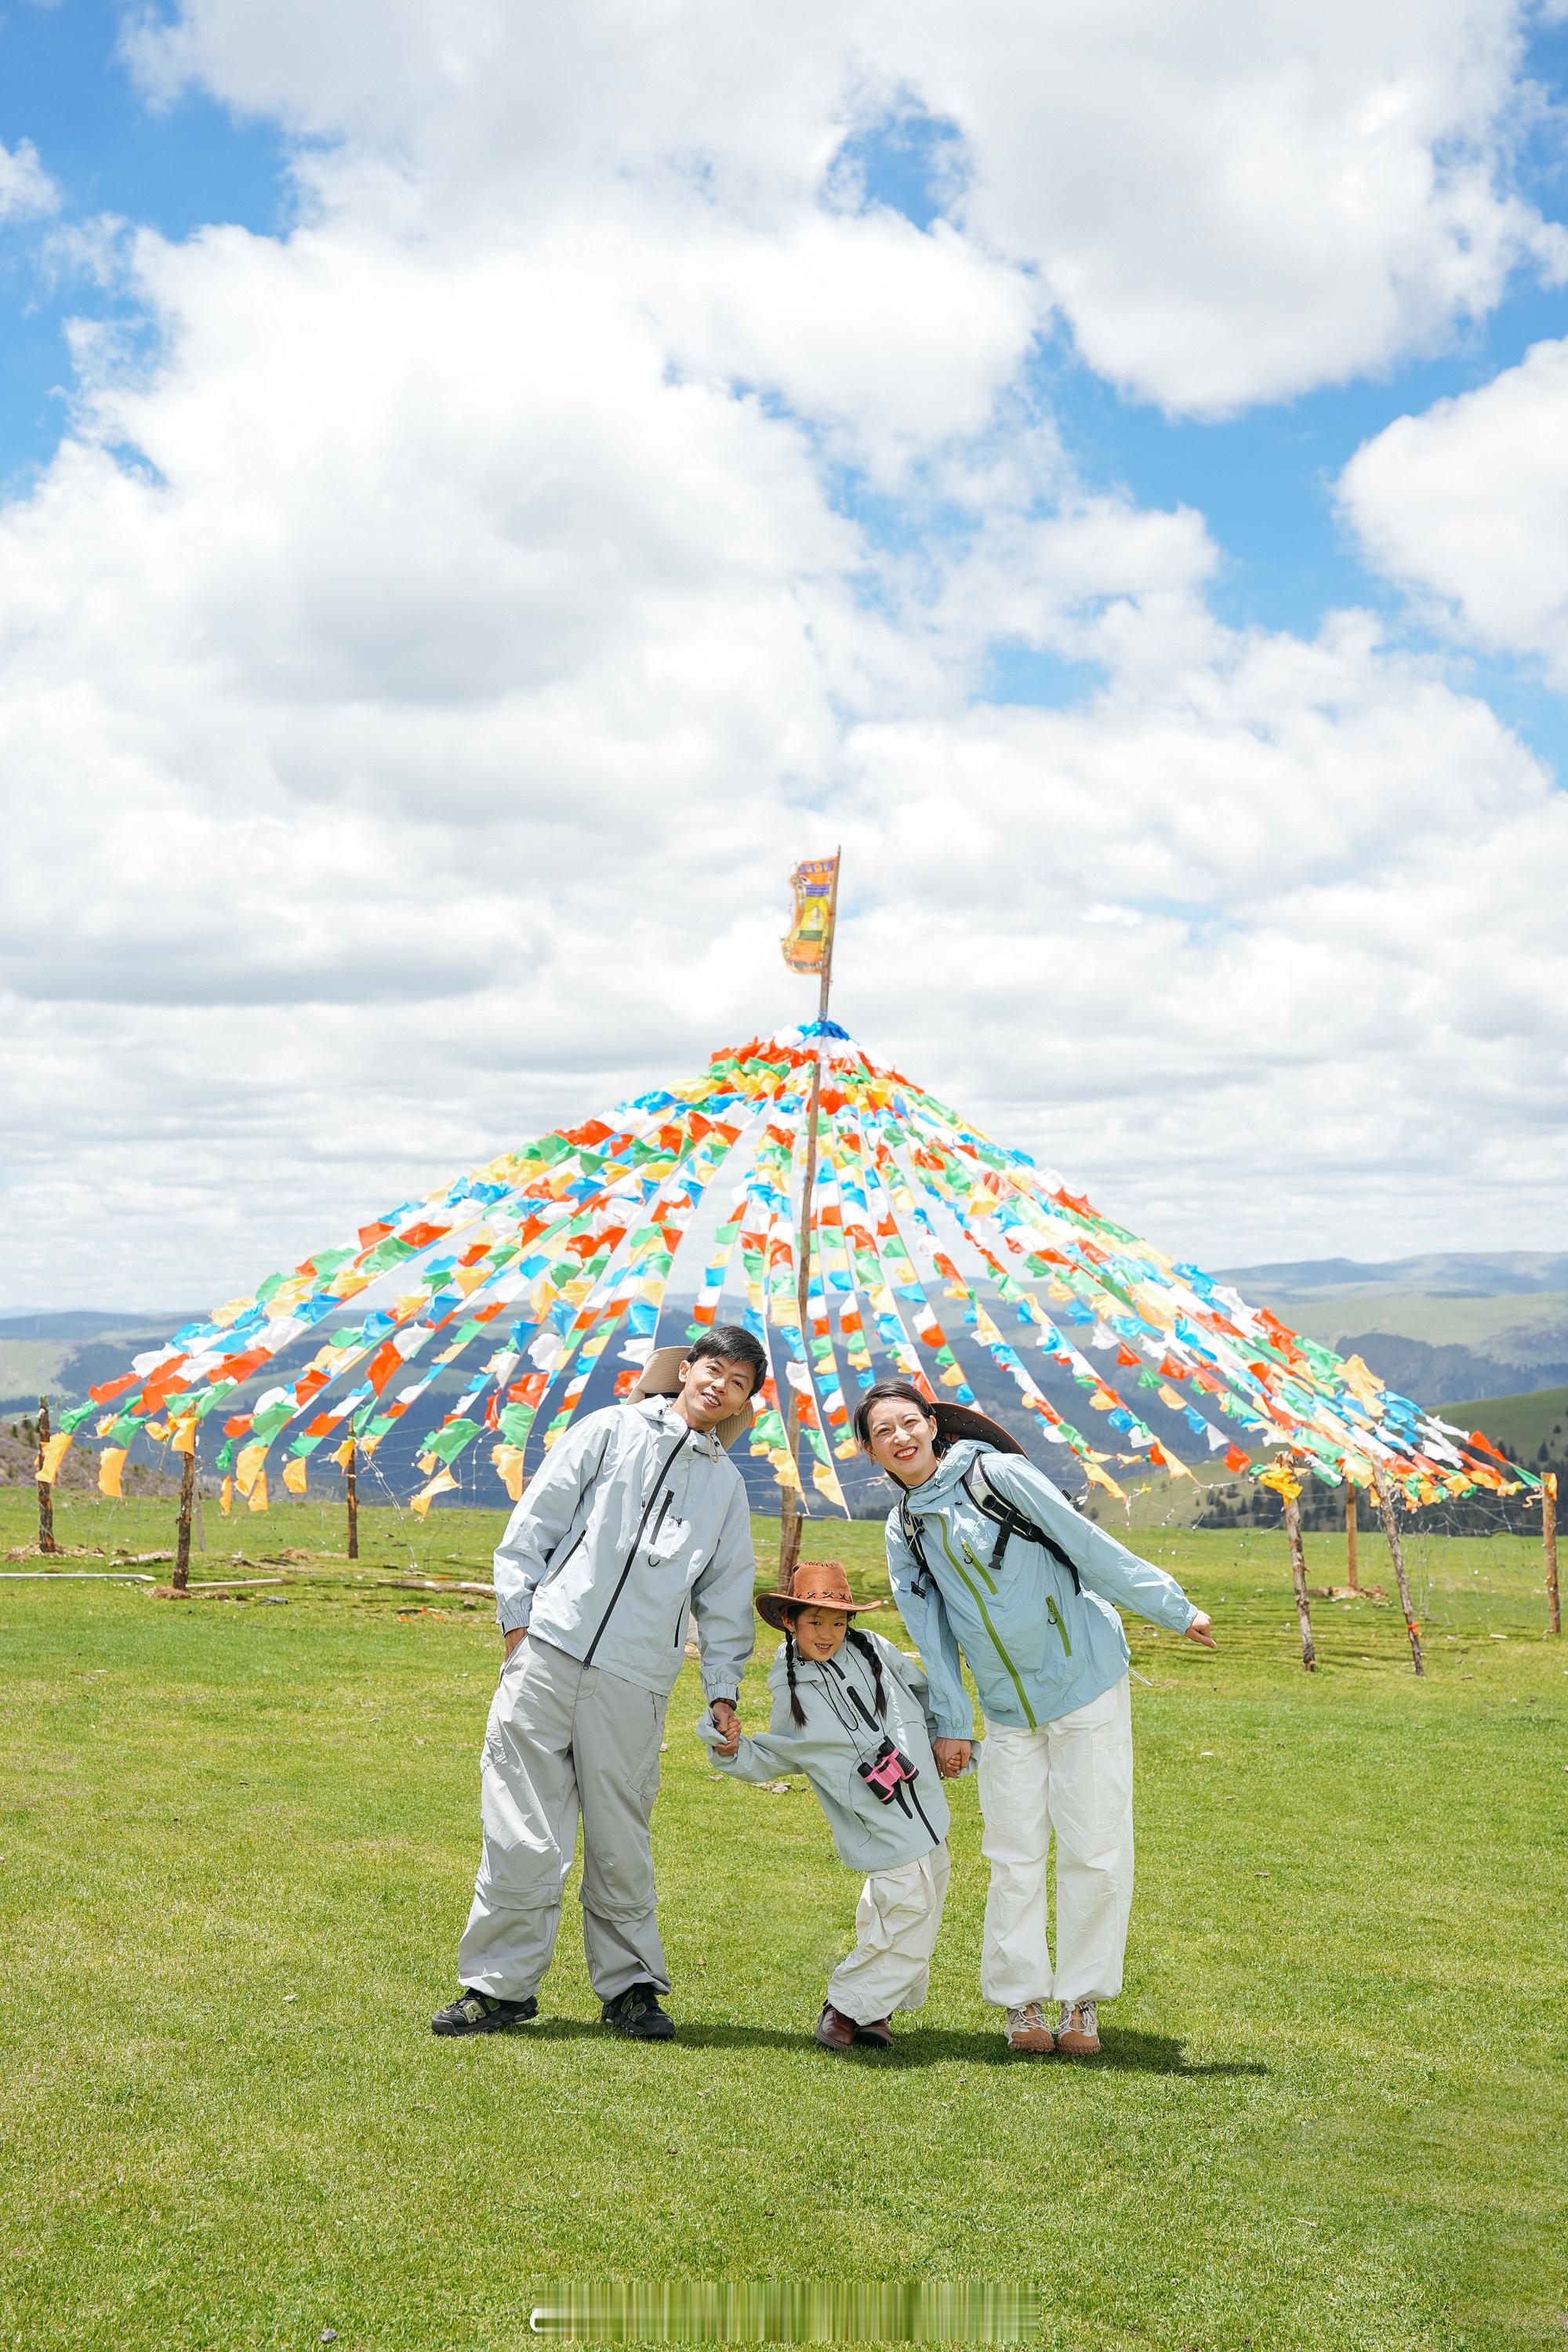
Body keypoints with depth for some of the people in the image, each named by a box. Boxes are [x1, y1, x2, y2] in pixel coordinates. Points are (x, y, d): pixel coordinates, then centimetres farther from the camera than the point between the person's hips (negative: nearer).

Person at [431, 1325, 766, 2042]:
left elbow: (726, 1597, 20)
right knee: (522, 1833, -2)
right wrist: (517, 1613, -2)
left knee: (621, 1841, 4)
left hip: (635, 1683, 2)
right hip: (549, 1653, -2)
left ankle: (630, 1983, 19)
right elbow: (536, 1521, 5)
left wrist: (722, 1686, 11)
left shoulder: (727, 1486, 17)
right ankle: (499, 1984, 8)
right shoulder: (611, 1431, 8)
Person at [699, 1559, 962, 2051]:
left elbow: (924, 1692, 19)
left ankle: (868, 2006, 25)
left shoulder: (874, 1651, 5)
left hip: (926, 1812, 5)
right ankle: (847, 2006, 2)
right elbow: (767, 1760, 6)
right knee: (909, 1908, -15)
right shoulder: (793, 1695, -2)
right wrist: (731, 1750, -12)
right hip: (885, 1834, -5)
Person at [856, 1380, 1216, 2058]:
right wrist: (950, 1723, 8)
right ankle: (1023, 2002, 13)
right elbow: (932, 1634, 12)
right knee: (1015, 1857, 2)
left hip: (1087, 1683, -4)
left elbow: (1090, 1546, -7)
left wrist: (1175, 1610, -4)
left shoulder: (997, 1473, -9)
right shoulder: (904, 1531, 7)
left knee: (1095, 1852, -2)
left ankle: (1083, 2001, 9)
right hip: (1009, 1713, 4)